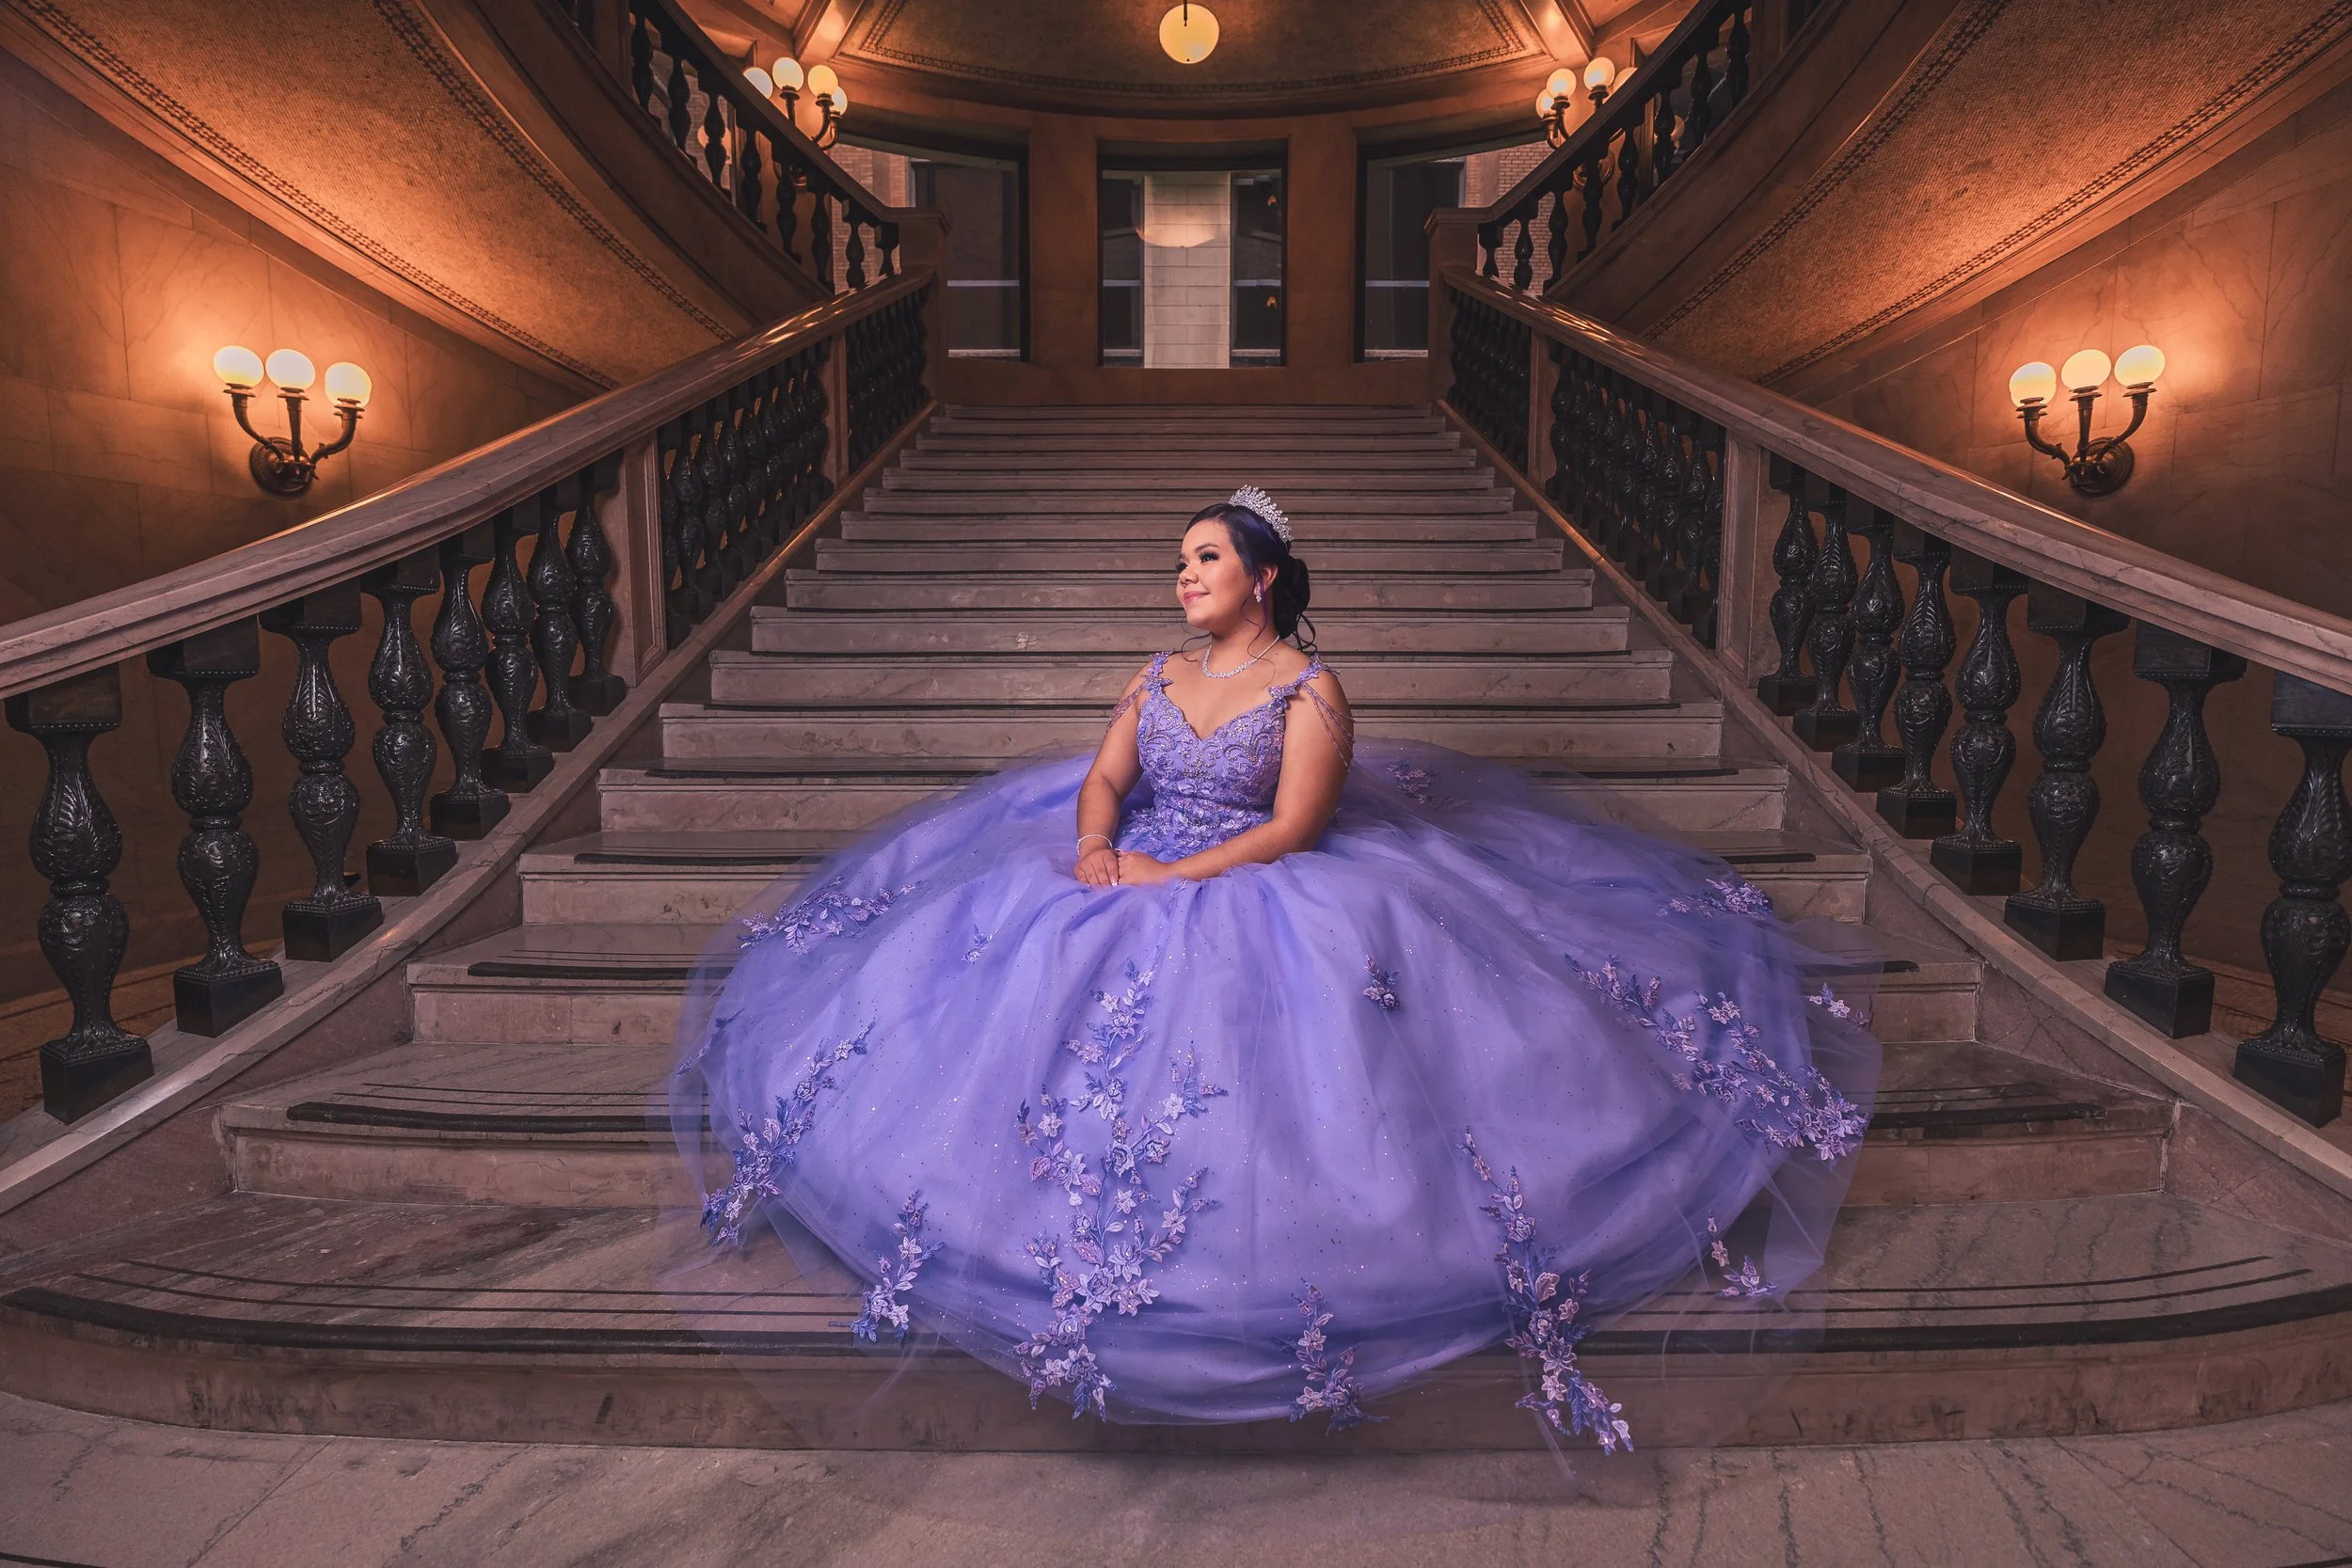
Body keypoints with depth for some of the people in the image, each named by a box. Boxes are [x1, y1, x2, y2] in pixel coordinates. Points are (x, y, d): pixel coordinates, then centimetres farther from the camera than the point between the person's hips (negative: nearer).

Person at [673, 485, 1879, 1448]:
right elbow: (1101, 782, 7)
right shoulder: (1157, 679, 14)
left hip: (1259, 903, -5)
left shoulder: (1311, 690, -5)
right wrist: (1095, 849, -15)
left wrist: (1175, 874, -21)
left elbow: (1292, 827, -14)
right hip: (1130, 884, 6)